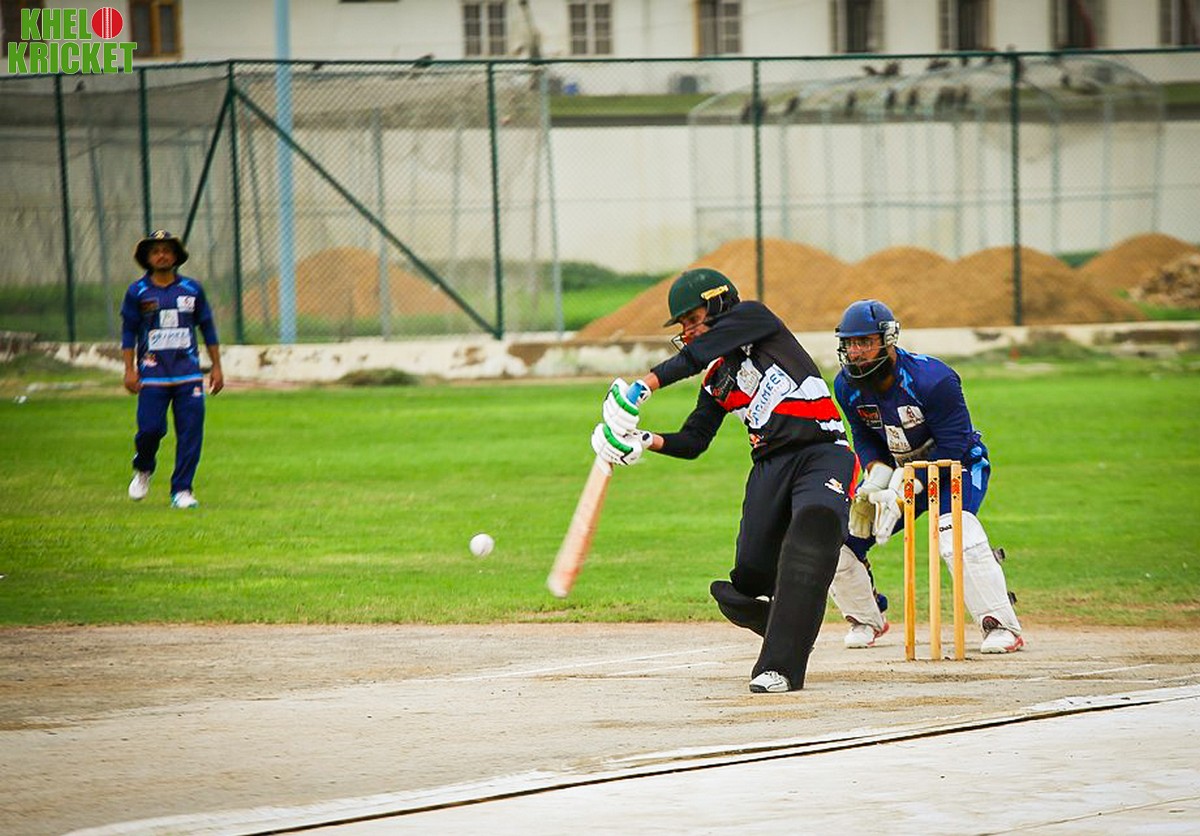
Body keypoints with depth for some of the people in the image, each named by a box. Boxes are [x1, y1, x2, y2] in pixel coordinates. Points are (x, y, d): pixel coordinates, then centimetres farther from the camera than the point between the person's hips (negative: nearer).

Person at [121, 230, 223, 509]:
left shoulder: (192, 289, 8)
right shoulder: (137, 292, 4)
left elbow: (208, 329, 13)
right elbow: (129, 333, 6)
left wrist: (216, 367, 10)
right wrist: (130, 370, -3)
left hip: (189, 373, 1)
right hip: (152, 375, -1)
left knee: (190, 433, -6)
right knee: (150, 428, -9)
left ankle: (181, 490, 3)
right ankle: (143, 470, 23)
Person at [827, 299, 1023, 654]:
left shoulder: (932, 379, -30)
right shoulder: (847, 385, -11)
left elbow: (953, 446, -28)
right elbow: (864, 439, 2)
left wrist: (906, 488, -34)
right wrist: (877, 478, -19)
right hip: (898, 468, 6)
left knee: (956, 532, -34)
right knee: (839, 541, -4)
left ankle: (1002, 627, -30)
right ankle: (866, 619, 20)